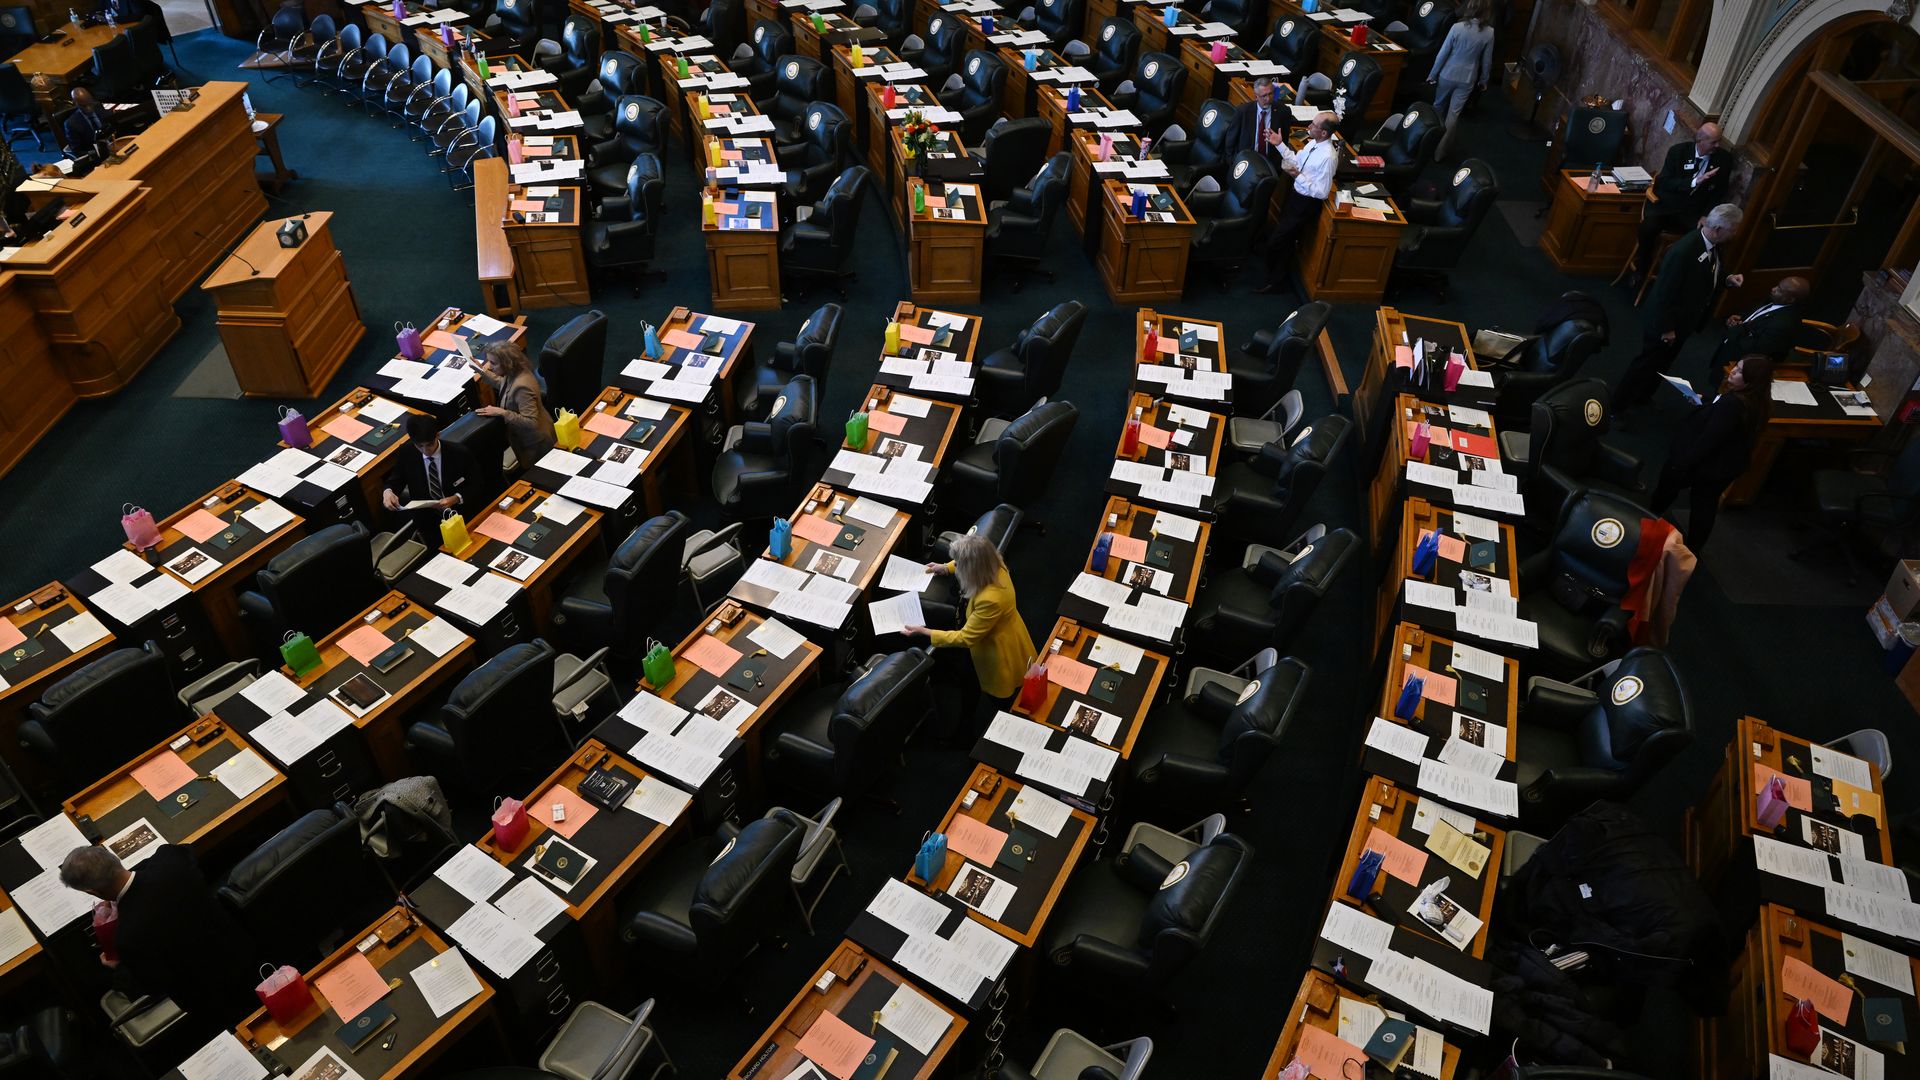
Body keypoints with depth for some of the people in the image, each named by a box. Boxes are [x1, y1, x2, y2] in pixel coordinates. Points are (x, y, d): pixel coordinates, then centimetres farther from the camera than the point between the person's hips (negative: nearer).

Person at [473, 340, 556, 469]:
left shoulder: (521, 387, -38)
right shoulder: (515, 373, -10)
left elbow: (531, 422, -37)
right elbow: (503, 384, 16)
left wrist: (501, 412, -35)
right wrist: (482, 371, 5)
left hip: (535, 443, -9)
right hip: (525, 436, 9)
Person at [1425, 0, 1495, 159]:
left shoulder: (1457, 27, -15)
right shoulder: (1489, 33, -9)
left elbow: (1443, 53, -11)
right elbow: (1487, 60, 0)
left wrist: (1432, 74, 0)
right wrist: (1483, 80, 14)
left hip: (1447, 75, -1)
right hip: (1467, 79, 1)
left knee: (1439, 107, 21)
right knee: (1453, 114, 7)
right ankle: (1439, 152, 10)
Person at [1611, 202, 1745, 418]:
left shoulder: (1713, 244, -6)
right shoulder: (1684, 251, -34)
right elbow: (1664, 292, -28)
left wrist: (1726, 279, -7)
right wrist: (1666, 328, -21)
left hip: (1684, 320, 9)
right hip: (1665, 322, -9)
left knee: (1662, 364, 25)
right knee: (1646, 364, 7)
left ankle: (1642, 397, 45)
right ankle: (1616, 406, 23)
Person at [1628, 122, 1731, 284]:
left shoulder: (1724, 158, 3)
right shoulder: (1678, 151, -2)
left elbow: (1720, 192, 7)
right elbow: (1664, 182, -8)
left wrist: (1706, 215, -9)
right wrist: (1695, 182, -21)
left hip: (1694, 212, 1)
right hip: (1668, 204, -1)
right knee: (1648, 228, -31)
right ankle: (1640, 269, -6)